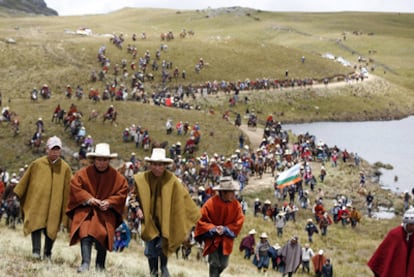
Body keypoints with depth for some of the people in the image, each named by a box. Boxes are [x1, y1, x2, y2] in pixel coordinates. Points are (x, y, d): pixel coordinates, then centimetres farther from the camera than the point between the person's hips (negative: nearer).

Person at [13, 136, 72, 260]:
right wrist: (17, 195, 17)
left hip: (55, 206, 1)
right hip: (37, 202, -1)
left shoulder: (65, 168, 2)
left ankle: (47, 253, 17)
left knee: (51, 229, 3)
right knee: (36, 224, -14)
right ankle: (36, 251, -17)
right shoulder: (37, 164, 2)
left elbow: (69, 189, 7)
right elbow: (25, 181, 12)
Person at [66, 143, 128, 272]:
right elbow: (74, 187, -2)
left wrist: (109, 202, -13)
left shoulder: (117, 176, 1)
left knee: (103, 235, -11)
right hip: (86, 210, -1)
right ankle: (85, 263, -28)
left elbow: (122, 192, 2)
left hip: (106, 212, 1)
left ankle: (100, 266, 3)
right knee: (85, 233, -21)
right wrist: (88, 199, -14)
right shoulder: (84, 173, -1)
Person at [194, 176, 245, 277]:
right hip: (212, 239, -3)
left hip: (226, 240, 3)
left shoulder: (236, 205, -6)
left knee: (223, 264, 5)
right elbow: (201, 220, -11)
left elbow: (239, 222, -4)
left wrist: (225, 229, -16)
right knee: (214, 263, -9)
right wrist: (213, 229, -21)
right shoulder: (211, 203, -16)